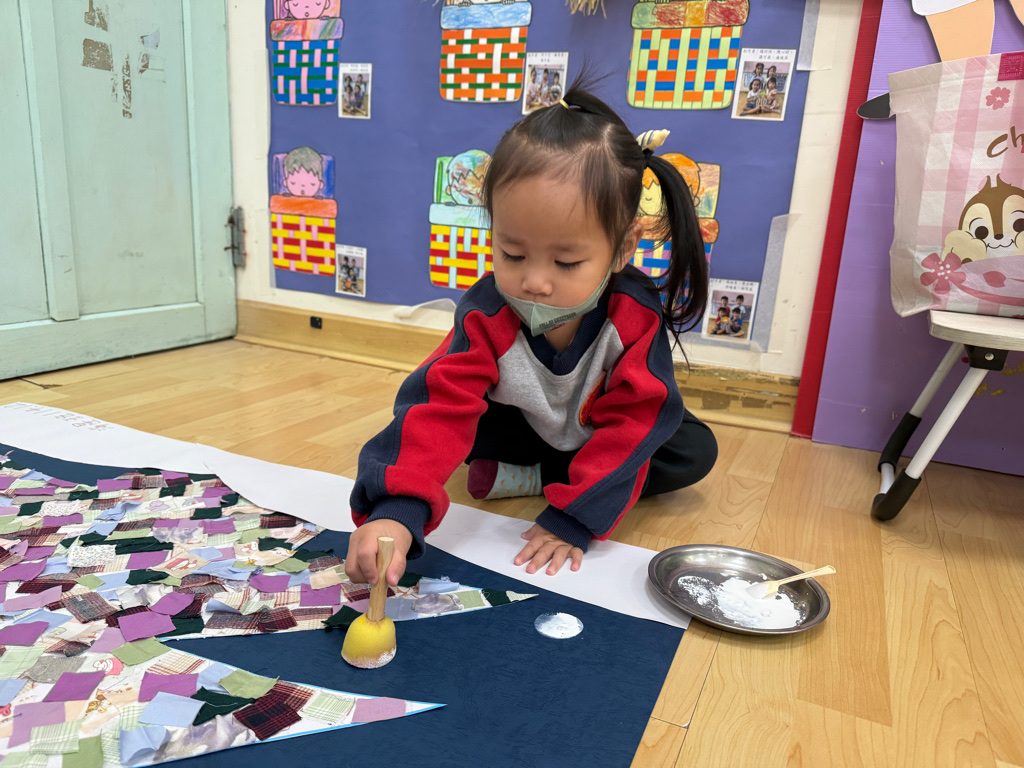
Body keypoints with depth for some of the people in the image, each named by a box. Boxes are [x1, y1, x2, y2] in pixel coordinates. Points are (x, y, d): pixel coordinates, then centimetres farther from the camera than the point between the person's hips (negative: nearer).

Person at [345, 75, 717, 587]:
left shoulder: (637, 314, -31)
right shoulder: (485, 315, -31)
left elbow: (632, 423, -30)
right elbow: (441, 409, -41)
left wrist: (572, 520, -38)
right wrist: (396, 509, -57)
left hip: (598, 437, 1)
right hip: (522, 428, -1)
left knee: (697, 451, -21)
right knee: (421, 408, -22)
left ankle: (524, 478, -17)